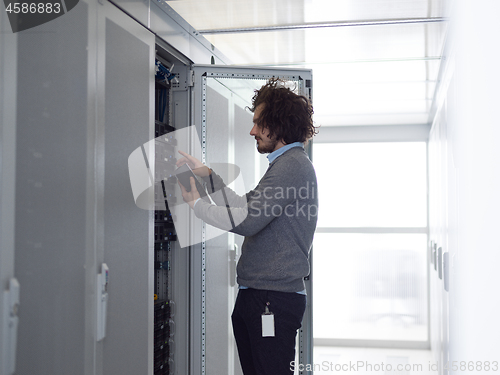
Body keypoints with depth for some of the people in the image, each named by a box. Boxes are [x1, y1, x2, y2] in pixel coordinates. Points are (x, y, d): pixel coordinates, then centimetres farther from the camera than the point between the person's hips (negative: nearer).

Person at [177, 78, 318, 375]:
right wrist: (208, 175, 17)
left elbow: (246, 221, -19)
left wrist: (196, 204, -6)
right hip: (256, 295, 11)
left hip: (274, 298, -10)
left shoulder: (293, 164, -13)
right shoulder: (286, 164, 21)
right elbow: (246, 207, 21)